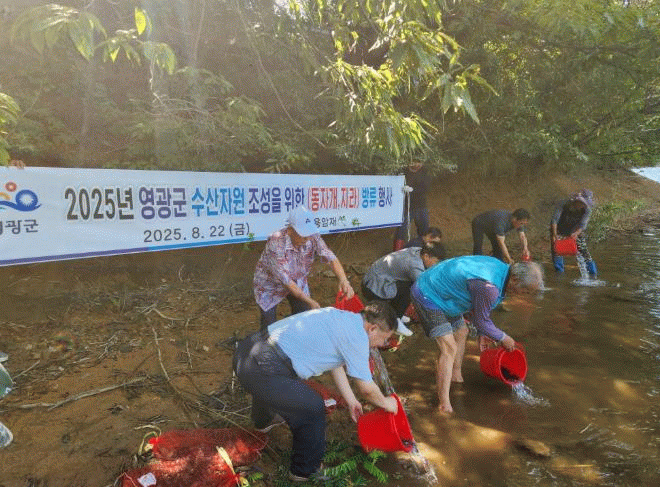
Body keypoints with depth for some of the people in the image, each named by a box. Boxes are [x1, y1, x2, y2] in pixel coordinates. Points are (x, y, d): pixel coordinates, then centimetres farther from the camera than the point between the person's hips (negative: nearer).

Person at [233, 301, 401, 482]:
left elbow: (336, 365, 27)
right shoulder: (356, 336, -11)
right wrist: (386, 403, 20)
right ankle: (305, 470, 25)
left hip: (246, 350, 10)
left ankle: (264, 420, 69)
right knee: (313, 409, 4)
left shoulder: (340, 317, 15)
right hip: (263, 370, -10)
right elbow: (367, 389, -1)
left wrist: (351, 401, 35)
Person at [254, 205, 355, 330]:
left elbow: (330, 258, -29)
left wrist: (343, 280, -49)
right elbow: (285, 279, -35)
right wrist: (310, 301, -36)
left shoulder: (313, 238, -23)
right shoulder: (276, 243, -37)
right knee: (270, 327, -3)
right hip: (270, 284, -4)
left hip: (297, 281, 4)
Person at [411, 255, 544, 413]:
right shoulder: (489, 287, -33)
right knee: (449, 348, -14)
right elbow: (481, 321, -16)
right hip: (428, 297, -11)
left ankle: (456, 377, 43)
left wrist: (482, 334, 22)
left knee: (461, 333, 22)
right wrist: (503, 338, 1)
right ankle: (444, 406, -9)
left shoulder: (500, 268, -1)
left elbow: (480, 308, 14)